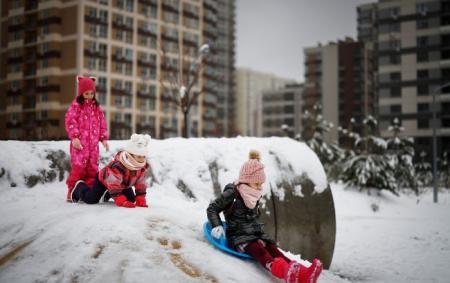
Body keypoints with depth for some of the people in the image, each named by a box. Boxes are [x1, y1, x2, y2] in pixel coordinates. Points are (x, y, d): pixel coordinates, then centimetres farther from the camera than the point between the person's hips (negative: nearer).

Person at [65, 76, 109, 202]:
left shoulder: (96, 107, 15)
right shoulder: (76, 105, -2)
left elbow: (102, 123, 19)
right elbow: (70, 121, -9)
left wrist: (104, 138, 11)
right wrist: (74, 137, -17)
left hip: (93, 143, 5)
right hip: (80, 142, -5)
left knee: (93, 167, 6)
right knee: (78, 166, -10)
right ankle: (71, 190, -1)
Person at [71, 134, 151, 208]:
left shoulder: (143, 166, -24)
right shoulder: (117, 166, -44)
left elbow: (141, 184, -17)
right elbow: (114, 186, -43)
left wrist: (140, 200, -28)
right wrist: (122, 202, -49)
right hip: (104, 179, -6)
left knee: (131, 199, 1)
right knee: (91, 199, -14)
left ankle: (108, 194, 26)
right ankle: (80, 187, 22)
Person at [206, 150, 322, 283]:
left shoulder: (255, 196, 14)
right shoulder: (231, 194, -8)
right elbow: (212, 209, -4)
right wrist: (216, 226, -17)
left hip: (254, 233, 7)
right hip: (238, 236, -7)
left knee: (272, 248, -24)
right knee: (257, 248, -36)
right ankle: (286, 272, -67)